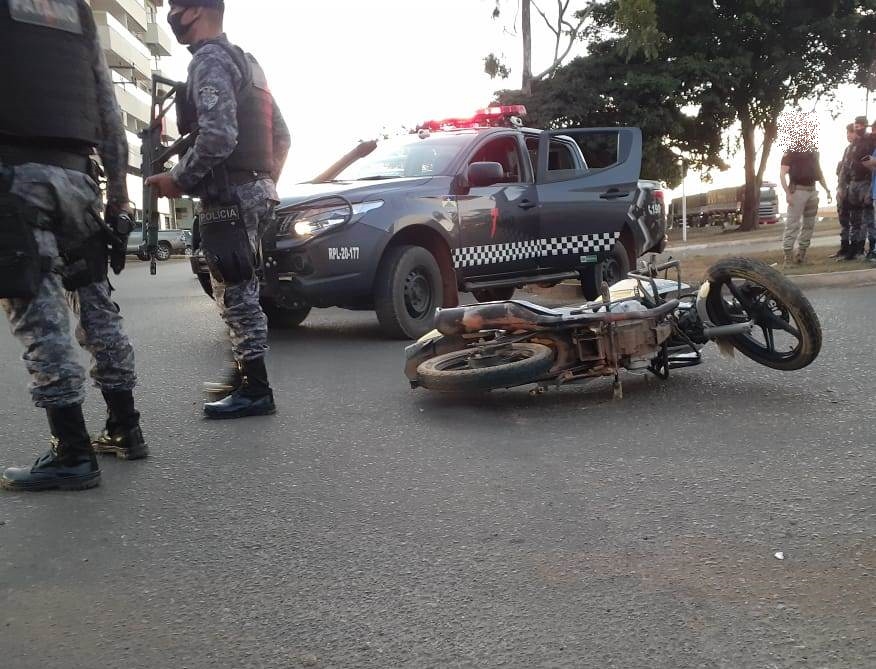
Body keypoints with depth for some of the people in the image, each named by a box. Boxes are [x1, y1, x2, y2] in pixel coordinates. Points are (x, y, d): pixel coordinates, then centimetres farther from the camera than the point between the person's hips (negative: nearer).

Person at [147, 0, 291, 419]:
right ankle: (246, 376, 25)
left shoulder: (210, 60, -9)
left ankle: (255, 392, -2)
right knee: (237, 292, 16)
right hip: (253, 192, 10)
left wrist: (177, 179, -13)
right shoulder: (243, 61, 22)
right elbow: (281, 136, 22)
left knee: (235, 294, -7)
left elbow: (217, 138, -23)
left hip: (228, 195, -10)